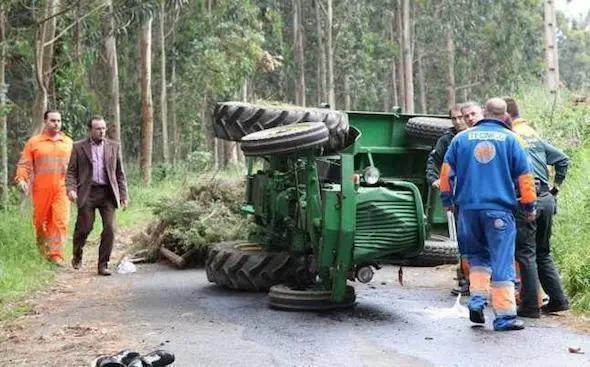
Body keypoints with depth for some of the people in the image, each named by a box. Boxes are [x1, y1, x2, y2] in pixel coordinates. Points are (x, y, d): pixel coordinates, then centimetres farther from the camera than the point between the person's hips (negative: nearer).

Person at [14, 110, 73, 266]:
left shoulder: (68, 142, 13)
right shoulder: (34, 142, 7)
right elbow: (24, 164, 4)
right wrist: (21, 179, -11)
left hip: (61, 189, 1)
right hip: (41, 190, 0)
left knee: (60, 221, -11)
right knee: (40, 222, 6)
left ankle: (56, 255, -11)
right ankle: (42, 252, 25)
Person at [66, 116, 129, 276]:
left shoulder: (113, 147, 12)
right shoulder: (79, 147, 7)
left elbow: (120, 173, 13)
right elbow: (71, 171, 5)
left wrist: (123, 195, 7)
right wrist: (71, 189, -12)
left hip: (108, 193, 2)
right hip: (87, 192, -2)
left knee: (110, 229, -6)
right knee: (84, 227, -1)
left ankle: (103, 265, 4)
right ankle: (77, 257, 28)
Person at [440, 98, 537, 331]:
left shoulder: (462, 138, 8)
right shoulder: (510, 139, 2)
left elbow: (447, 171, 10)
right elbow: (524, 174, 2)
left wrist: (447, 199, 21)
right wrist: (529, 206, 11)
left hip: (468, 208, 3)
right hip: (499, 210, -3)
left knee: (477, 255, 21)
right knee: (502, 262, 0)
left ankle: (477, 298, 6)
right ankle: (505, 316, -1)